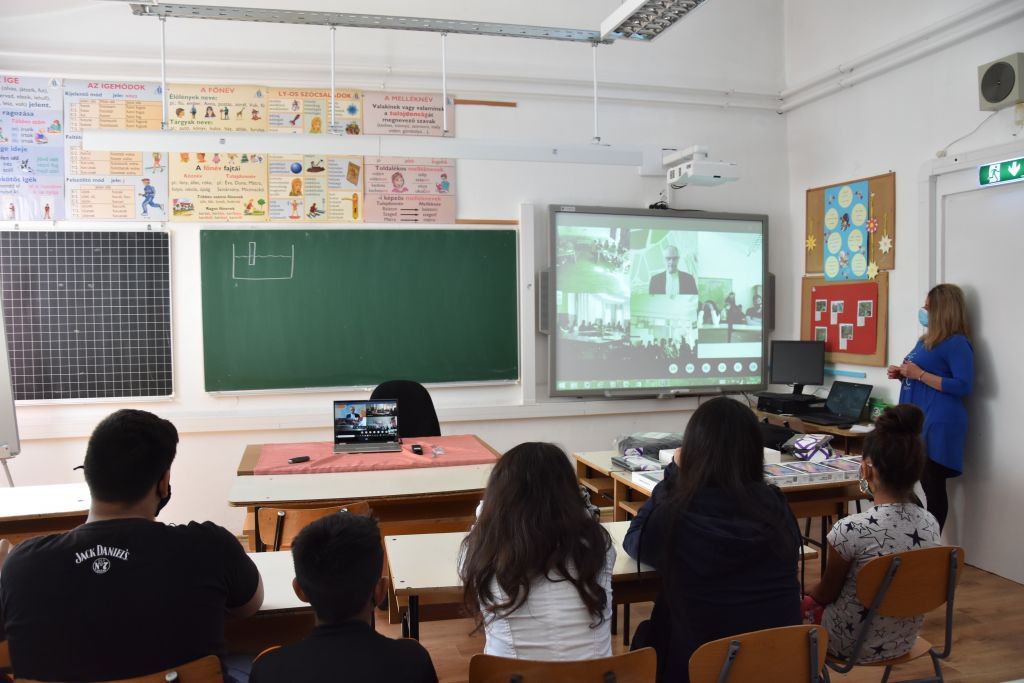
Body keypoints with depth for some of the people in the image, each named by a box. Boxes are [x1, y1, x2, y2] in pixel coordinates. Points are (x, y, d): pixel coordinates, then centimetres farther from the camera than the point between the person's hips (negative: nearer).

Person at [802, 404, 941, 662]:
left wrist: (806, 597, 12)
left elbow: (828, 591, -11)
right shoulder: (931, 524, -11)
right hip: (904, 641, 5)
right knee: (818, 597, 28)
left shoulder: (851, 529, -29)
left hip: (852, 646, -5)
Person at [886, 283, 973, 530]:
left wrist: (919, 374, -20)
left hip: (938, 425, -9)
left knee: (933, 486, -2)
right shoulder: (925, 339, 15)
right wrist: (902, 374, 7)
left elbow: (964, 386, -18)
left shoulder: (957, 343, -11)